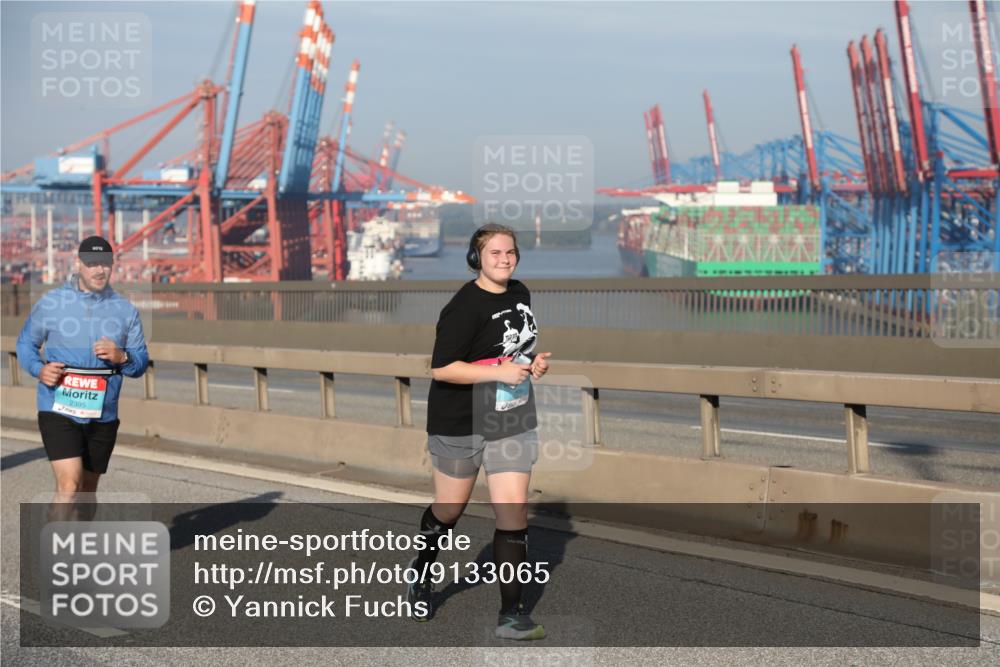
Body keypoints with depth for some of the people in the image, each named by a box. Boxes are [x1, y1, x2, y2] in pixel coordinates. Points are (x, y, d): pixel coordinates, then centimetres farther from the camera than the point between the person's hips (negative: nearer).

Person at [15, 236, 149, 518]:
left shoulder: (126, 310, 5)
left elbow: (141, 362, 7)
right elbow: (26, 343, 11)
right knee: (69, 484, -18)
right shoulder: (50, 303, 0)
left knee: (87, 489, 14)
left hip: (102, 417, 3)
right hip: (58, 412, -3)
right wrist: (39, 369, -10)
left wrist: (121, 357, -16)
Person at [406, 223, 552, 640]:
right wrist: (498, 372, -26)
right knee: (449, 510, 12)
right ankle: (422, 570, 43)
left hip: (514, 423, 5)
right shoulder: (465, 306, -17)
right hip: (461, 423, -5)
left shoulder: (520, 293, 7)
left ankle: (511, 615, 0)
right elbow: (441, 369, -21)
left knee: (513, 514, -5)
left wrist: (534, 364, 5)